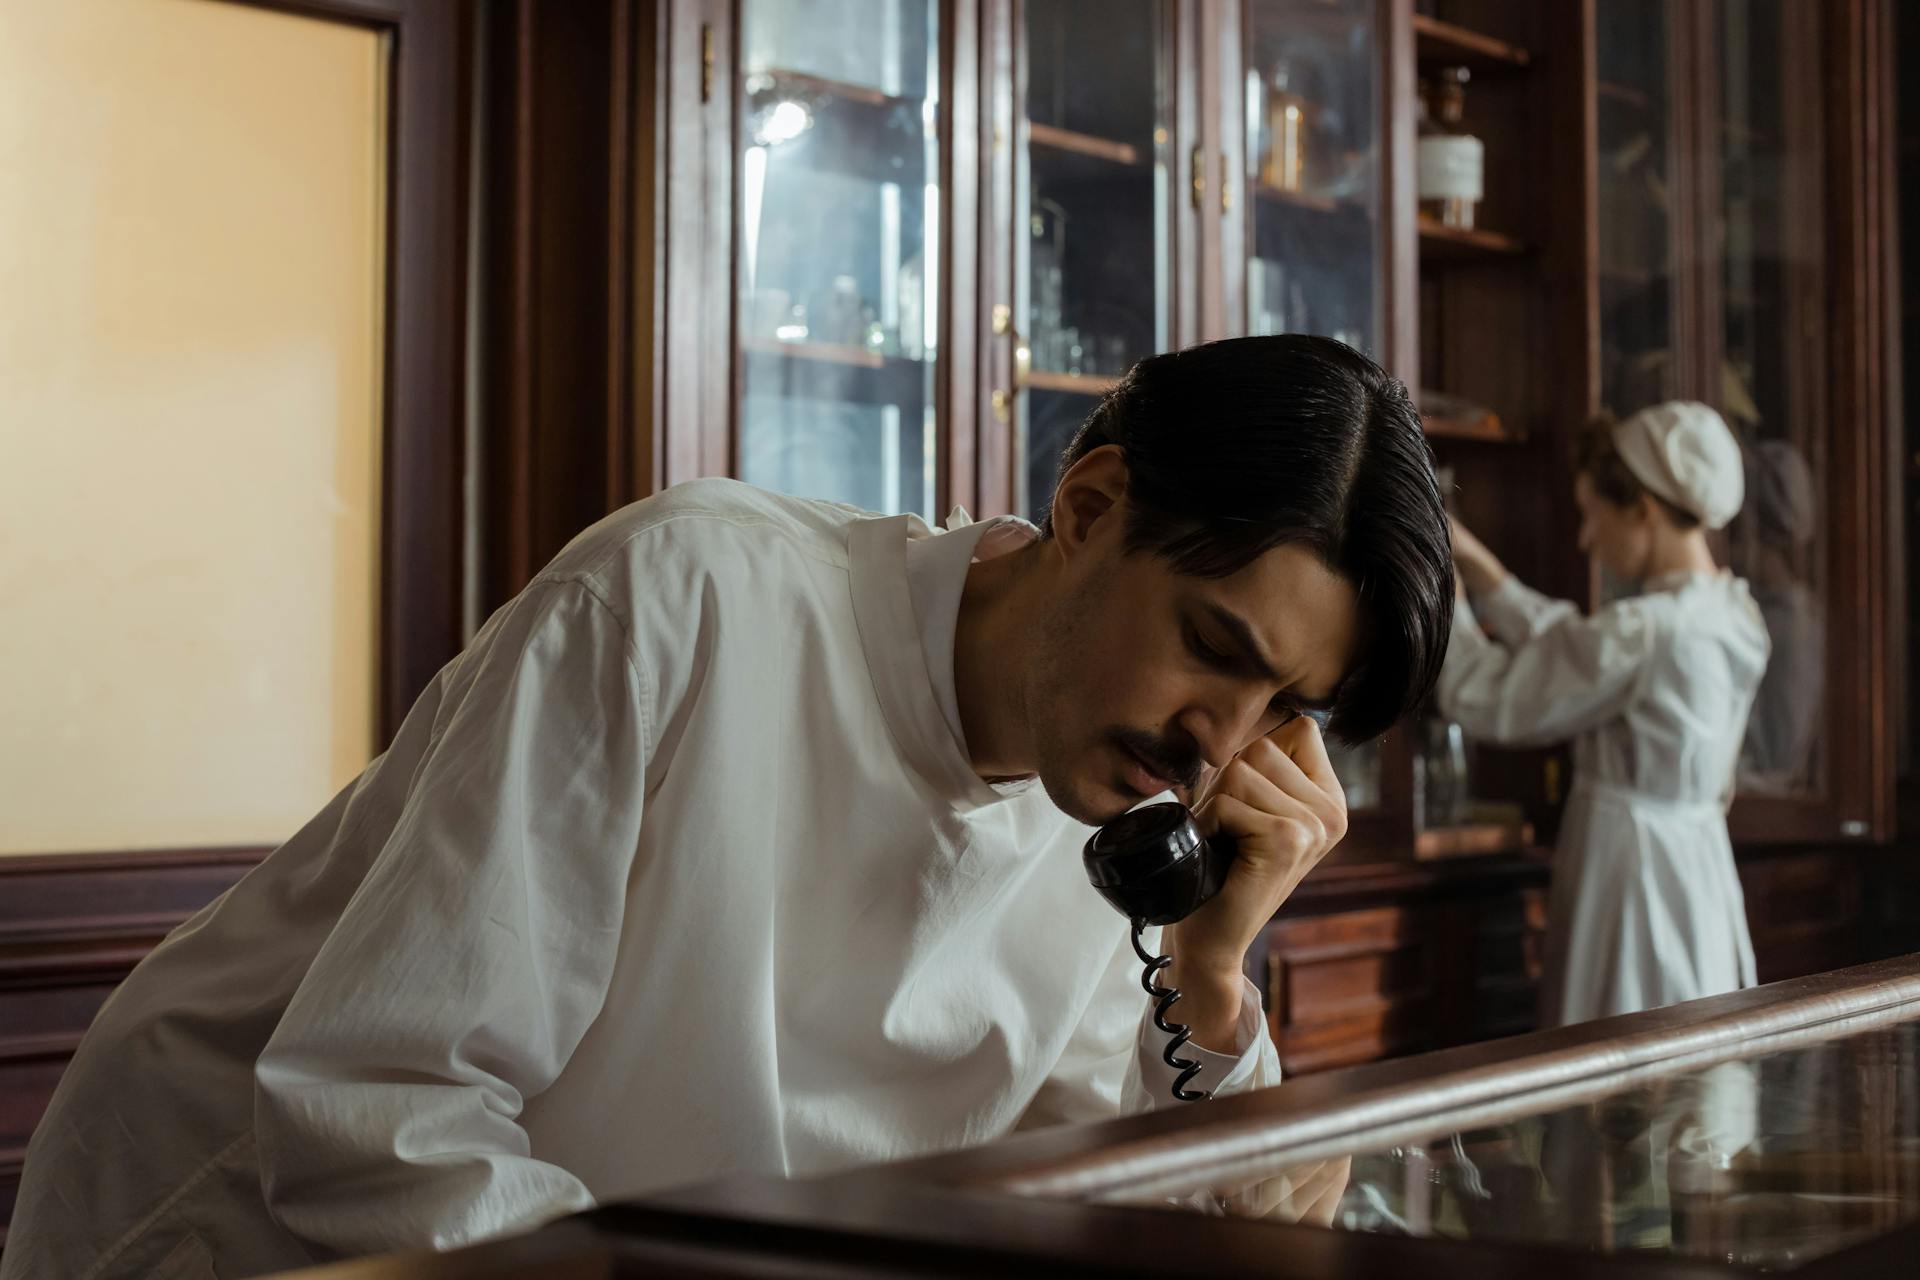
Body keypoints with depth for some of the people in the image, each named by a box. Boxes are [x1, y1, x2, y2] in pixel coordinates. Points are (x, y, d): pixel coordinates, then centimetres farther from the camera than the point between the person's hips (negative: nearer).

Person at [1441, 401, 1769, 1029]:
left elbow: (1488, 700, -12)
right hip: (1699, 870, 9)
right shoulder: (1730, 612, 7)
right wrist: (1472, 560, 18)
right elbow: (1564, 646, 18)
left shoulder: (1643, 631, -21)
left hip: (1633, 872, -9)